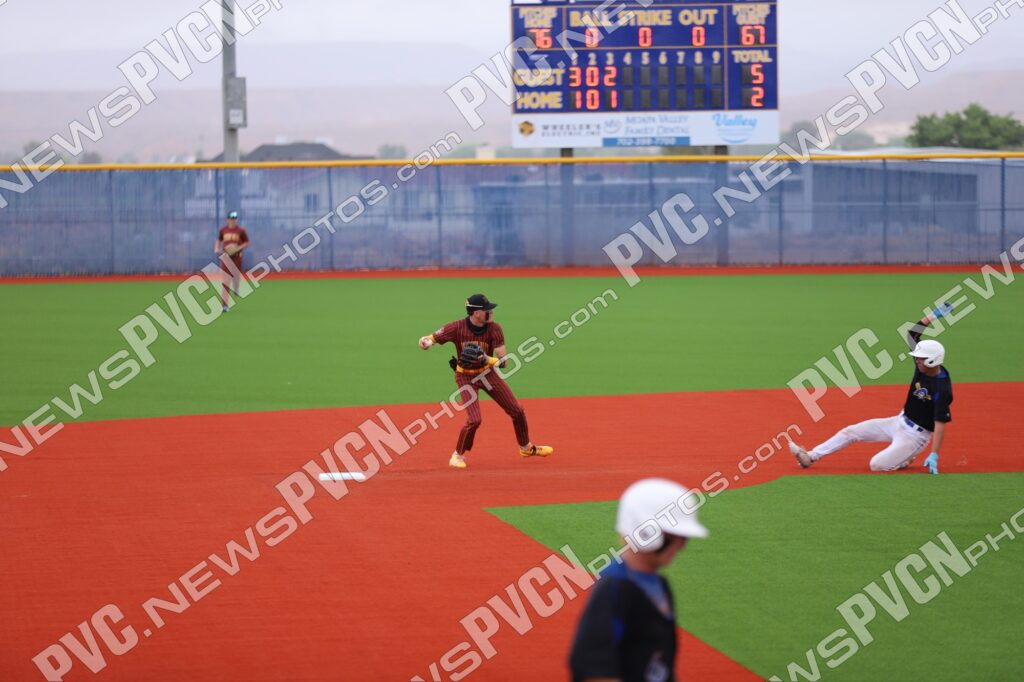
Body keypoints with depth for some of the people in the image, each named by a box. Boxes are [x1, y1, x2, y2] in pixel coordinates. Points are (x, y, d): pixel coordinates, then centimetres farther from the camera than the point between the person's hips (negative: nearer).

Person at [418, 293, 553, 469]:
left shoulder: (494, 329, -18)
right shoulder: (457, 328, -22)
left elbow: (503, 361, -20)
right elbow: (425, 341, -15)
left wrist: (485, 359, -39)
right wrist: (426, 342, -39)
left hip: (488, 373, 3)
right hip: (466, 377, -3)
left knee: (517, 411, 6)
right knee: (474, 419, -18)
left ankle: (526, 448, 30)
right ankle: (458, 455, 5)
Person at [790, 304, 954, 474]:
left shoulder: (942, 389, -28)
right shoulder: (923, 365, -5)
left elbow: (940, 424, -31)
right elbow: (912, 333, 3)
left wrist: (934, 456, -35)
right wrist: (933, 316, -8)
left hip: (915, 435, -9)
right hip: (900, 421, 9)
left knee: (876, 465, -22)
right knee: (851, 432, 9)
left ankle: (905, 459, 7)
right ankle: (810, 457, 16)